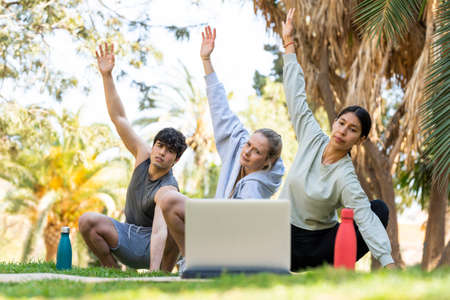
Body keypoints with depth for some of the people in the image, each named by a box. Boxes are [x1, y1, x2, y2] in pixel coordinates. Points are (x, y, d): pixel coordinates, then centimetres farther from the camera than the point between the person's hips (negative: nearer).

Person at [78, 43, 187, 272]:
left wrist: (153, 272, -51)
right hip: (128, 240, 6)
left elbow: (159, 231, -39)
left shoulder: (167, 190, -24)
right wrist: (106, 76, -15)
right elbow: (119, 118, -7)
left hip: (153, 248, -6)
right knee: (87, 221, -20)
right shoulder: (144, 155, -7)